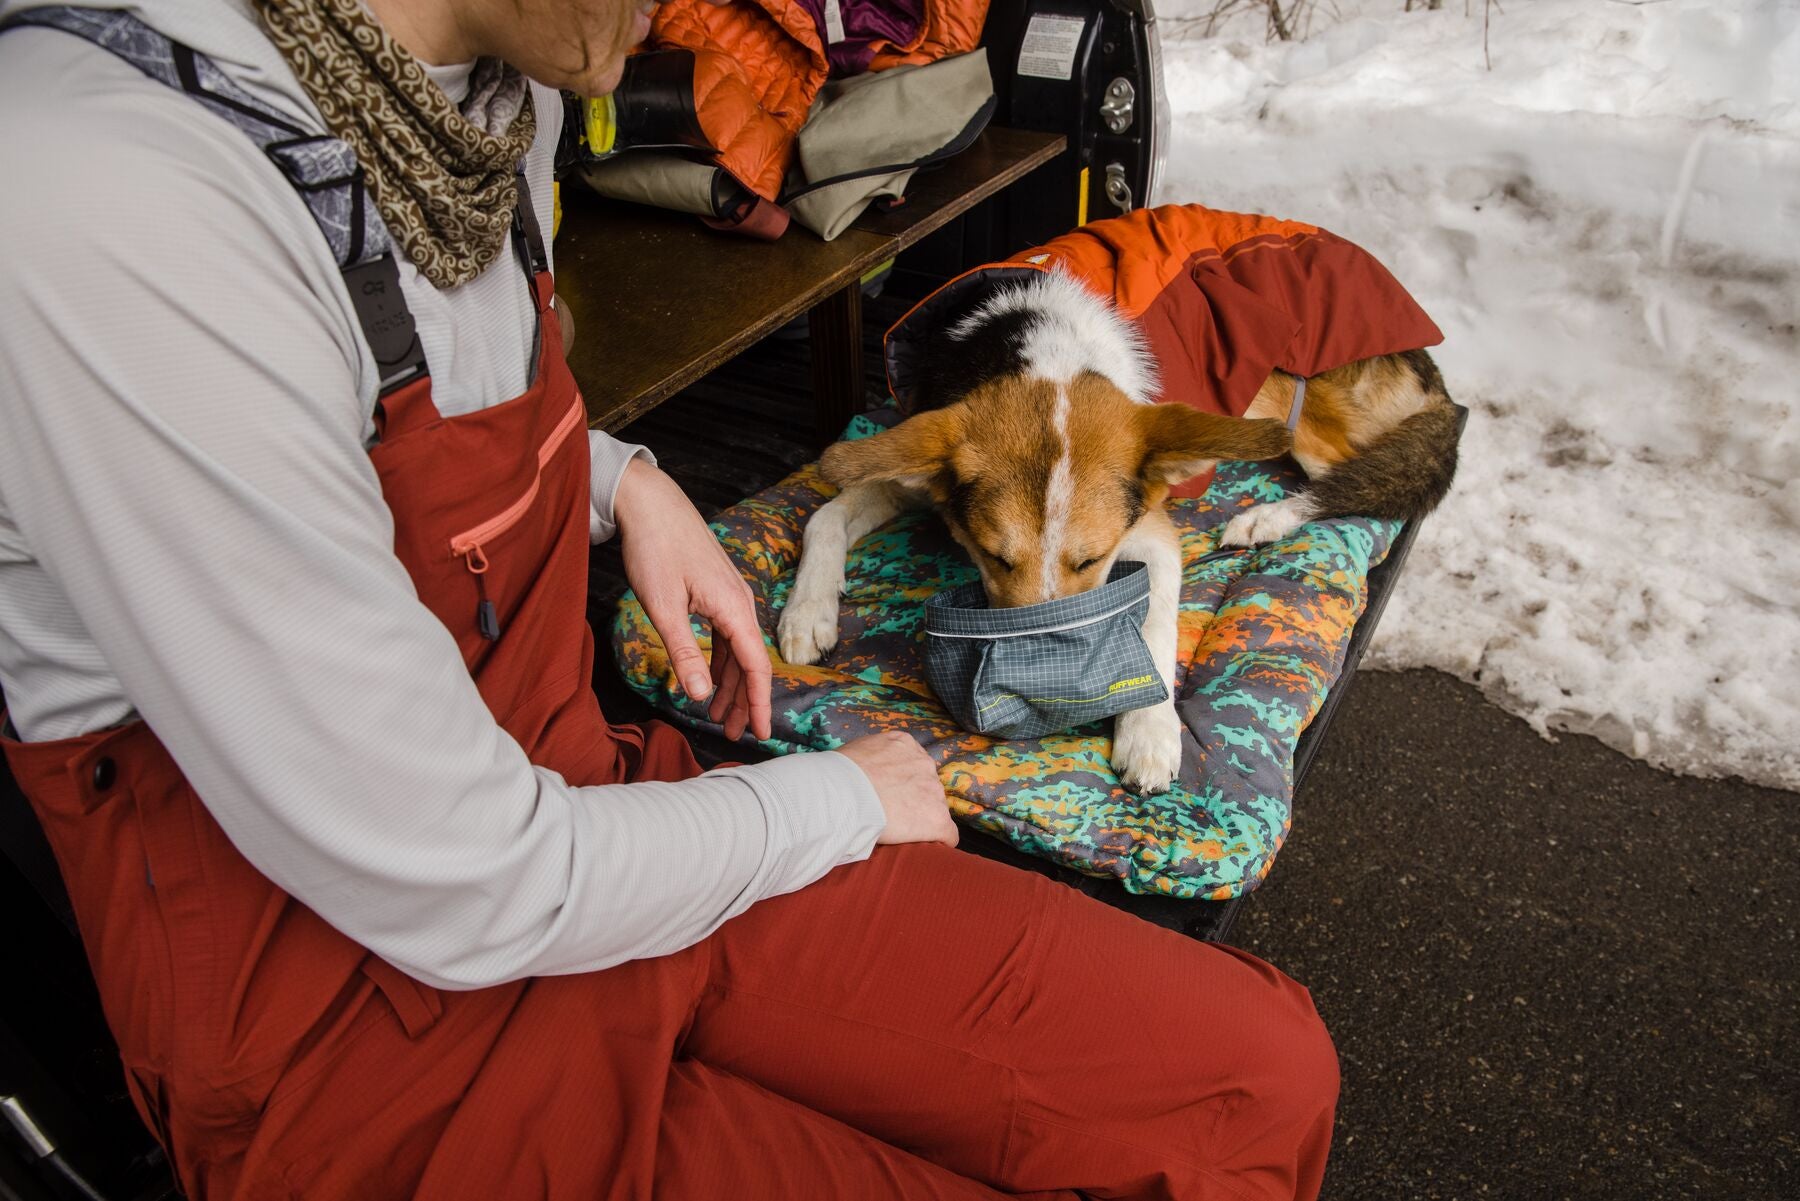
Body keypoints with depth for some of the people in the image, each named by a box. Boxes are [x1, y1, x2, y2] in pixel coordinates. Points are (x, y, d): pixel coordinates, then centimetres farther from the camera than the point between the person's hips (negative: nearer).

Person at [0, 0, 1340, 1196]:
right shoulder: (108, 213, -27)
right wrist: (843, 801, -8)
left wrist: (616, 476, 5)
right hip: (384, 1031, -6)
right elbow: (459, 899, -23)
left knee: (1262, 1078, -4)